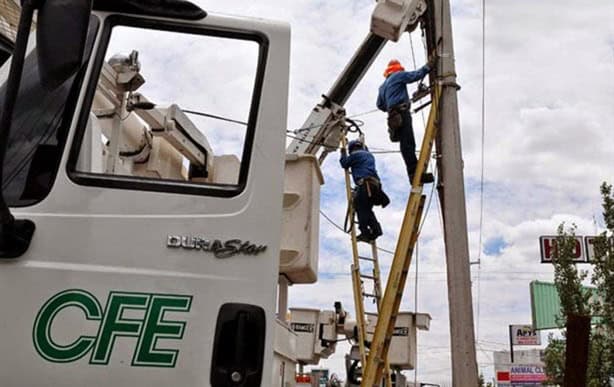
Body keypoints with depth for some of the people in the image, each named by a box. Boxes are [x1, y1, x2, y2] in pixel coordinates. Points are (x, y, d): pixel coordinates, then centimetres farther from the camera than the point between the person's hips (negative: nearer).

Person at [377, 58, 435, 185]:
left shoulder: (383, 86, 29)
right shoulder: (399, 75, 7)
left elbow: (380, 105, 30)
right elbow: (416, 75, -2)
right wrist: (428, 66, 8)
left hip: (393, 115, 8)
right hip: (401, 111, -8)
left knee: (406, 144, 0)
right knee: (408, 143, -19)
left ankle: (414, 174, -7)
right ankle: (415, 173, -29)